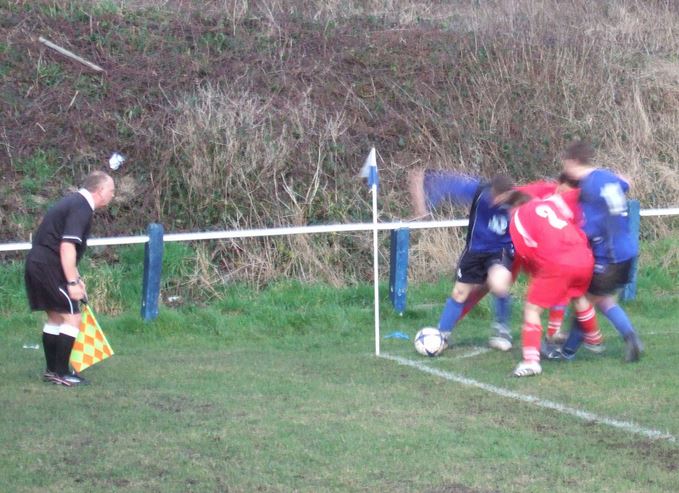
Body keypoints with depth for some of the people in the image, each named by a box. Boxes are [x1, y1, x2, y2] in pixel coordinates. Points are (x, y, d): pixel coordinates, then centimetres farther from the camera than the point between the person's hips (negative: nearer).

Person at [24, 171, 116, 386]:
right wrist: (72, 282, -22)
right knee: (72, 317, -6)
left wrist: (76, 278, 29)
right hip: (49, 266, -10)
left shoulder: (74, 202, 17)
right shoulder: (81, 208, -15)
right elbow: (67, 247, -23)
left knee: (55, 317, 19)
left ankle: (52, 370, 25)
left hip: (37, 263, 10)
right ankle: (60, 373, -3)